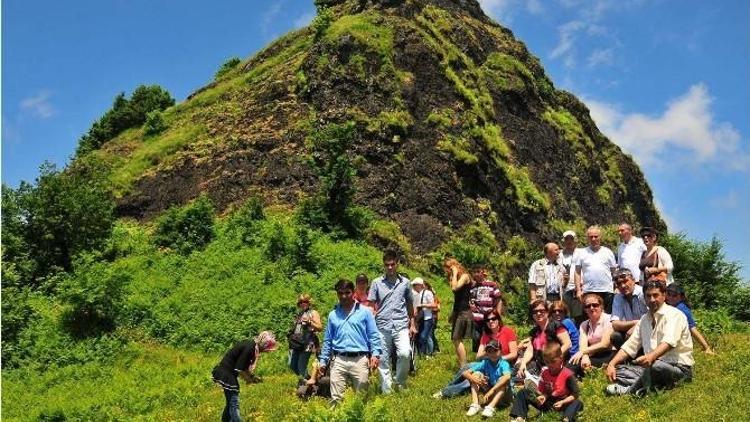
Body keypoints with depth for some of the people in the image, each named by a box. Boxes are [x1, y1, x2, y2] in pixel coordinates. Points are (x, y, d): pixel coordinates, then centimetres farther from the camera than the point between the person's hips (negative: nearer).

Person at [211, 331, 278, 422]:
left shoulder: (251, 345, 6)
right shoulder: (250, 348, -22)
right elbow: (238, 369, -22)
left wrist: (250, 376, 4)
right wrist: (248, 378, -7)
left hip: (226, 372, 10)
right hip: (225, 374, -10)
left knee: (231, 401, 19)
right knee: (234, 404, -8)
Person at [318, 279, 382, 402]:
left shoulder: (364, 312, 4)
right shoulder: (333, 315, 13)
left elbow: (373, 336, 1)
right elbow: (327, 340, 17)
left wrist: (375, 354, -12)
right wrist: (323, 361, 12)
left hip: (360, 360, -2)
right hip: (338, 360, 2)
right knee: (336, 398, 2)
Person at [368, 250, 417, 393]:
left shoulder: (405, 282, 8)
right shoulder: (377, 283, 4)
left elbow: (409, 304, 16)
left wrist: (412, 324, 13)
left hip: (401, 325, 0)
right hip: (382, 326, 0)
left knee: (405, 353, -19)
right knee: (383, 360, 5)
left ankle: (400, 382, 6)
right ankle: (386, 390, 17)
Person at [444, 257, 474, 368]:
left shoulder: (465, 276, -8)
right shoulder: (455, 278, 16)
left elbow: (455, 288, -25)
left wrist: (455, 274, -14)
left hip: (464, 312, -9)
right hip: (457, 311, 9)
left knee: (457, 339, -12)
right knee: (456, 340, 7)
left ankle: (464, 367, -11)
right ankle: (461, 366, 10)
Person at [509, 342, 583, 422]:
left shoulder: (568, 374, -11)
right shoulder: (545, 373, 3)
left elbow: (575, 395, -11)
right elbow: (543, 391, 10)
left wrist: (562, 402, -23)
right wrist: (543, 396, -13)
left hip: (561, 404, -4)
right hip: (547, 403, 4)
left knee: (578, 403, -34)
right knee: (523, 393, -7)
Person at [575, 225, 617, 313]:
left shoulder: (608, 252, 12)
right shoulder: (582, 253, 10)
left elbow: (614, 271, 13)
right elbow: (577, 272, 8)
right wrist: (578, 290, -1)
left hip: (606, 291, 1)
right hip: (588, 291, 0)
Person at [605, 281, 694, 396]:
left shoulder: (674, 315, -9)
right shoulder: (644, 319, 15)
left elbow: (669, 342, -28)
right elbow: (630, 346, 13)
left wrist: (651, 357, -47)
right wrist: (611, 364, -2)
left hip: (678, 368, -7)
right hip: (651, 367, 7)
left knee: (654, 365, -38)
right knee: (618, 369, -9)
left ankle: (629, 390, -15)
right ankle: (658, 385, -22)